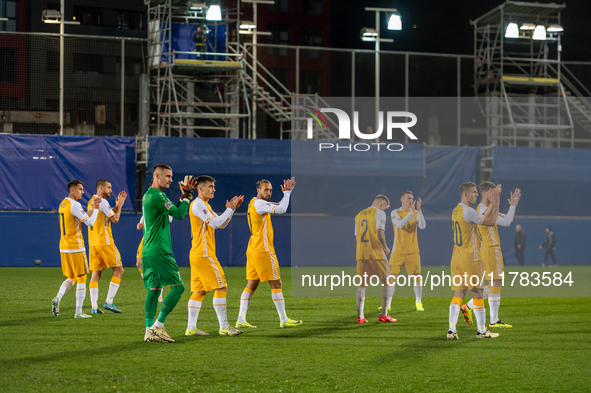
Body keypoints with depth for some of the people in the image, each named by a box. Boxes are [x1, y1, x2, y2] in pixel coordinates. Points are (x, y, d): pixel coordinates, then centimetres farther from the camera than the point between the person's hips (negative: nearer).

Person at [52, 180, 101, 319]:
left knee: (71, 278, 17)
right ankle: (79, 312, 2)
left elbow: (83, 217, 22)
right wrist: (96, 208, -2)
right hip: (76, 247, -8)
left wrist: (93, 207, 16)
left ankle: (57, 298, -7)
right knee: (81, 279, 1)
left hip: (63, 247, 8)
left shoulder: (63, 204, 14)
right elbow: (89, 222, -14)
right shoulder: (74, 205, -14)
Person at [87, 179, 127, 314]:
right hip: (104, 241, -9)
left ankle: (94, 306, -1)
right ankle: (109, 301, -6)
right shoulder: (102, 202, -11)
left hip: (93, 243, 9)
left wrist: (117, 205, 16)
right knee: (118, 270, 0)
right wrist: (120, 205, 2)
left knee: (95, 273, 5)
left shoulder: (91, 201, 18)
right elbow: (115, 219, -10)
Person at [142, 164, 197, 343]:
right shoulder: (157, 196, -14)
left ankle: (150, 331, 5)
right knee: (178, 287, -7)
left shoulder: (148, 195, 18)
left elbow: (173, 211, 26)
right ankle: (158, 326, -10)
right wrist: (186, 198, 1)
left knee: (154, 289, 8)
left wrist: (183, 197, 17)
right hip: (160, 251, -10)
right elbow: (179, 214, -13)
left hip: (148, 251, 10)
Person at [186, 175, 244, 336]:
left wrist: (232, 208, 11)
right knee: (221, 287, -9)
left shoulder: (204, 205, 22)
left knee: (199, 290, 8)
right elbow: (215, 223, -20)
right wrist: (230, 209, -11)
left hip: (198, 255, 10)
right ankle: (224, 327, -8)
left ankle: (191, 328, 5)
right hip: (204, 255, -10)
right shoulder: (198, 204, -11)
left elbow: (221, 225, 22)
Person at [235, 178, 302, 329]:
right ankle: (284, 319, 1)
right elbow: (281, 210, -25)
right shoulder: (258, 203, -14)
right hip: (263, 250, -10)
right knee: (276, 284, -3)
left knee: (251, 285, 6)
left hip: (253, 250, 10)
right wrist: (287, 192, -13)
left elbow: (279, 206, 24)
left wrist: (288, 191, 11)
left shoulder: (255, 203, 16)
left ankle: (241, 320, 2)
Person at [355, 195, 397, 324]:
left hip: (361, 254, 6)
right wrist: (385, 248, -1)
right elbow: (380, 233, -16)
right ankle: (384, 315, -3)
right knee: (389, 283, 3)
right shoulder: (379, 213, -4)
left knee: (362, 285, 10)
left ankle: (360, 316, 5)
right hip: (376, 254, -6)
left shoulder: (359, 215, 16)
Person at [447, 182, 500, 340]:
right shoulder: (467, 211, -14)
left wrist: (492, 203, 20)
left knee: (458, 294, 3)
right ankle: (482, 330, 10)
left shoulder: (456, 211, 14)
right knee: (477, 294, 3)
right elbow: (490, 222, -12)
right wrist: (496, 204, -2)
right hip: (471, 260, -8)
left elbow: (483, 218, 22)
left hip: (456, 260, 8)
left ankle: (451, 330, -9)